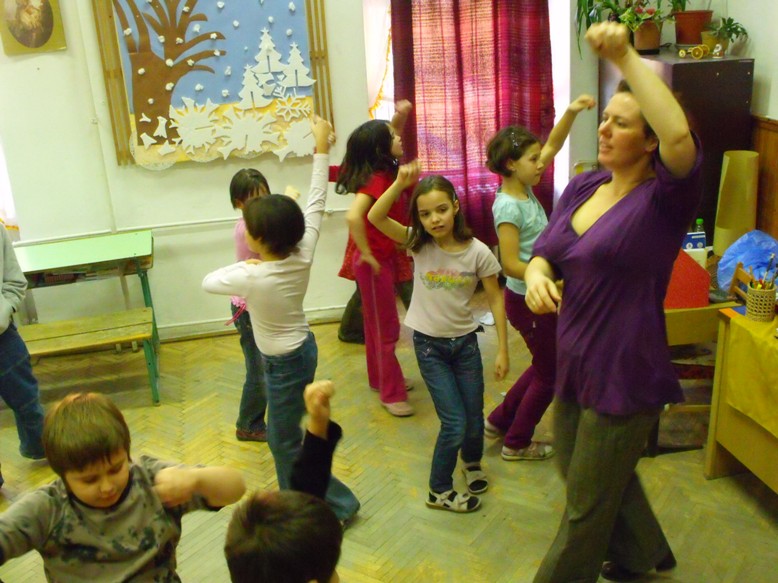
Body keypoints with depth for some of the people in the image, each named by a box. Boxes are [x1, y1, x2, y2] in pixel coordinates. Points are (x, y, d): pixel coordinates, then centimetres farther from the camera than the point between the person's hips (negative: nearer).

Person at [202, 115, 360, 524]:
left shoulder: (253, 278, -29)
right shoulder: (303, 256, -13)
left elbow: (208, 282, -11)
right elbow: (316, 204, -6)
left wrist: (246, 264, 1)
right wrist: (322, 149, -3)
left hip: (285, 363, -8)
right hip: (301, 348, 8)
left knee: (286, 441, 8)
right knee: (280, 433, 22)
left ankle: (339, 503, 18)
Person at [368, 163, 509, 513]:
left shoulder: (477, 252, -12)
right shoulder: (418, 244, -10)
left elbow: (495, 300, -4)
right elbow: (375, 217, -21)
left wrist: (502, 350, -4)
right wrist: (400, 183, -34)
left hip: (465, 342, 1)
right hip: (428, 344, -1)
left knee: (474, 420, 10)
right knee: (454, 424, -4)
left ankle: (472, 462, 45)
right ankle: (439, 491, 20)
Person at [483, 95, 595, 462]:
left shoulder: (525, 188, 2)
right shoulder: (508, 206, -22)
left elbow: (553, 146, 8)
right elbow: (511, 265, -26)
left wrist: (571, 113, -6)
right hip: (528, 301, -9)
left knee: (545, 366, 24)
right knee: (550, 374, 8)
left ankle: (499, 420, 36)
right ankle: (516, 443, 25)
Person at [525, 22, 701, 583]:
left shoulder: (664, 198, -17)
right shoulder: (582, 186, 4)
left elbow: (681, 137, -38)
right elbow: (544, 250, 5)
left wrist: (626, 57, -35)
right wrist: (536, 275, -19)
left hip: (624, 373, -8)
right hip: (574, 363, 8)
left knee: (588, 503, 10)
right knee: (582, 470, 29)